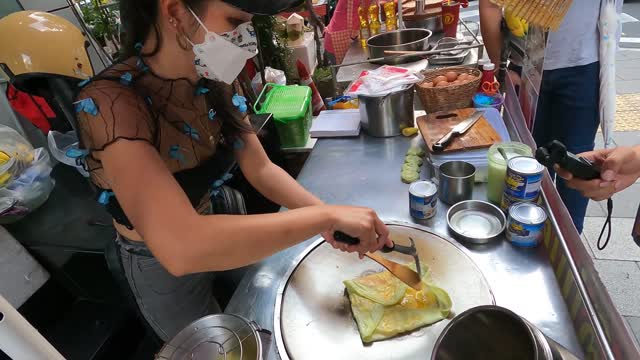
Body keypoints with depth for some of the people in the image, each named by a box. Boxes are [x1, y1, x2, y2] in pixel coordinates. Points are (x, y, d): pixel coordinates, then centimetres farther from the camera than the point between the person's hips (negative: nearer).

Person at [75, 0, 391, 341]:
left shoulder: (213, 81, -14)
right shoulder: (108, 103, -34)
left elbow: (260, 169, -10)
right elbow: (181, 248, -46)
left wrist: (327, 215, -25)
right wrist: (326, 216, -42)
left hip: (216, 224, 6)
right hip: (162, 266, -5)